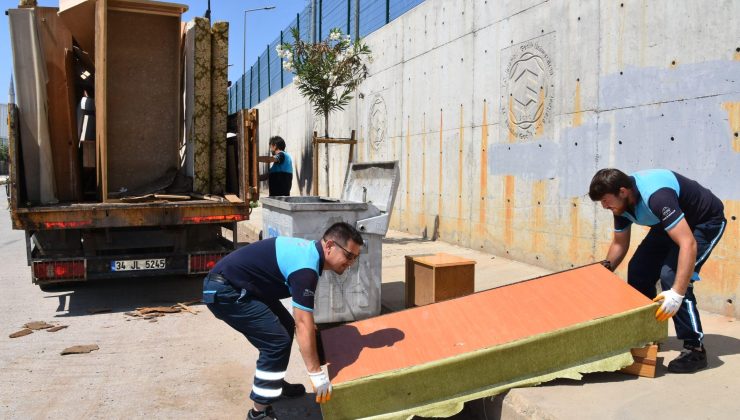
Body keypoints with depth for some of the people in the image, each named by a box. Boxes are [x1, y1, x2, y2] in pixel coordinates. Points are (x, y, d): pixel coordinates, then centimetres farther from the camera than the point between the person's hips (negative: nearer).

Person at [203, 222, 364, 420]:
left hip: (240, 285, 10)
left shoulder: (309, 251, 5)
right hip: (224, 291, -10)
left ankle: (273, 384, 32)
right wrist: (316, 373, -17)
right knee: (277, 341, -10)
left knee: (286, 327, 15)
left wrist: (310, 325, 29)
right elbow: (303, 326, -23)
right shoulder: (306, 267, -24)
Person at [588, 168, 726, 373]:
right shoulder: (621, 202, -12)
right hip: (672, 221, 8)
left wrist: (677, 294, -48)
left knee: (671, 276, -24)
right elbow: (619, 244, 4)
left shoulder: (656, 196, -39)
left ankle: (695, 349, -14)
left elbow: (688, 244, -44)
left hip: (706, 221, -8)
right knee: (638, 270, 0)